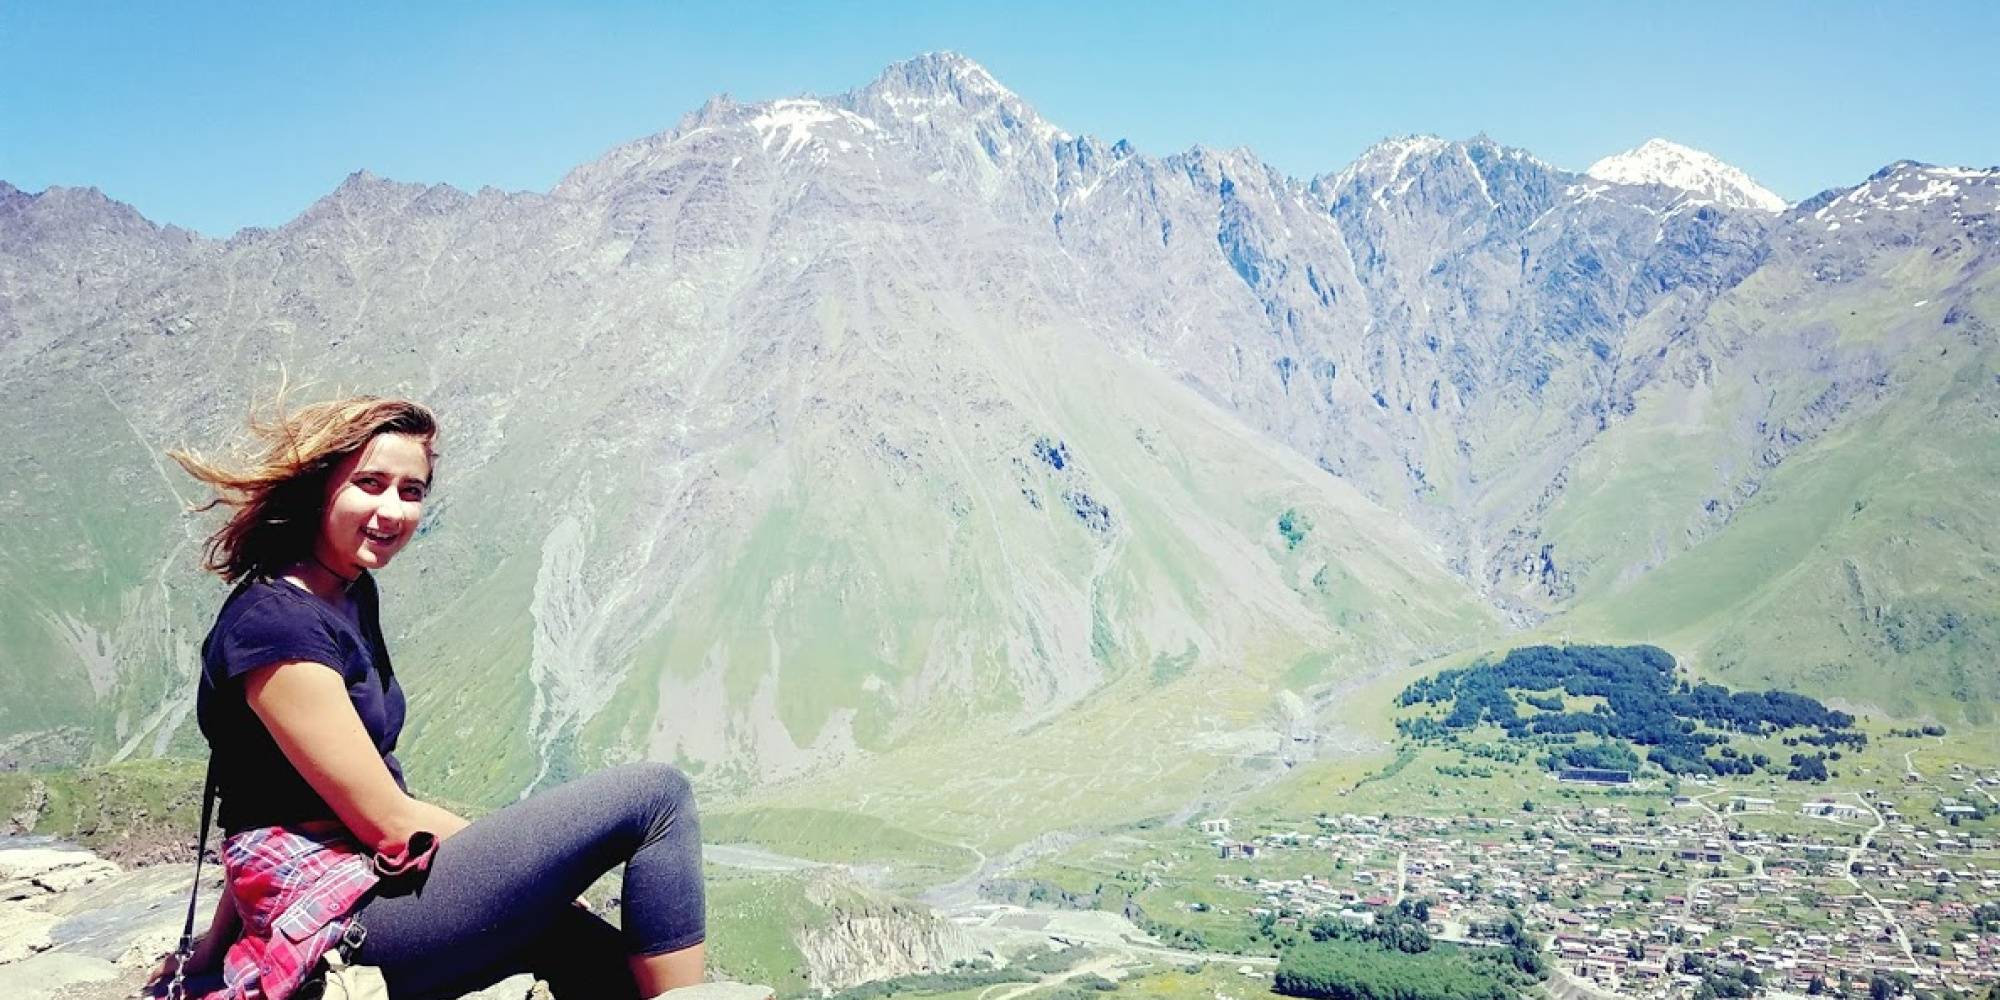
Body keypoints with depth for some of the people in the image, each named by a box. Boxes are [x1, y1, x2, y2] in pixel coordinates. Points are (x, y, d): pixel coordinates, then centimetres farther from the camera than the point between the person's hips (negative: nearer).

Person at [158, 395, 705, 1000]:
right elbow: (388, 820, -18)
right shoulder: (275, 624, -18)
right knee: (654, 796, -11)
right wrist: (543, 853, -7)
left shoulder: (356, 595, 12)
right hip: (348, 913, -9)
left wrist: (221, 937, 18)